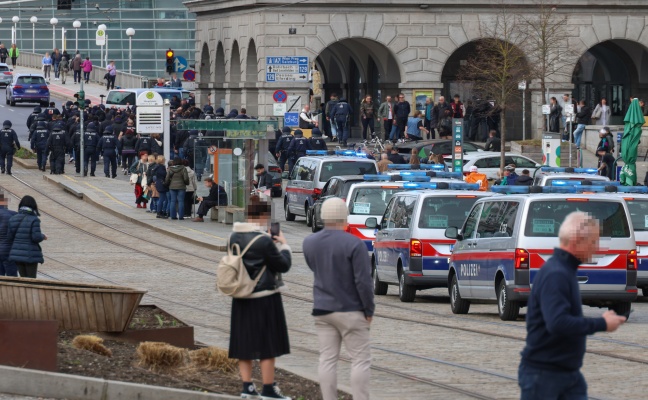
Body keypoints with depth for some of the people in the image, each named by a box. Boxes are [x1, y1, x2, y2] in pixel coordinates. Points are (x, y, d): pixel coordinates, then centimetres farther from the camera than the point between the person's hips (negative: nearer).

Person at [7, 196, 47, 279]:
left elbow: (10, 237, 4)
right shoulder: (34, 220, -13)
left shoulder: (13, 219, 2)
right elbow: (36, 237, -17)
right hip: (30, 255, -5)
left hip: (17, 253, 5)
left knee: (23, 278, 14)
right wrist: (43, 236, 5)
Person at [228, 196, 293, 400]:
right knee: (267, 345, 1)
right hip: (265, 299, -7)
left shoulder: (234, 238, 3)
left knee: (244, 344, 12)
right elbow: (284, 265, -11)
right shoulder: (264, 241, -19)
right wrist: (283, 245, 7)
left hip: (241, 299, 7)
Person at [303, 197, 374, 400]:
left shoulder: (310, 243, 3)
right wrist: (369, 310, -6)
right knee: (361, 360, 2)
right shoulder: (353, 244, -16)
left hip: (322, 310, 5)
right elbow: (363, 281, -16)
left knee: (327, 360, 7)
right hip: (350, 311, -5)